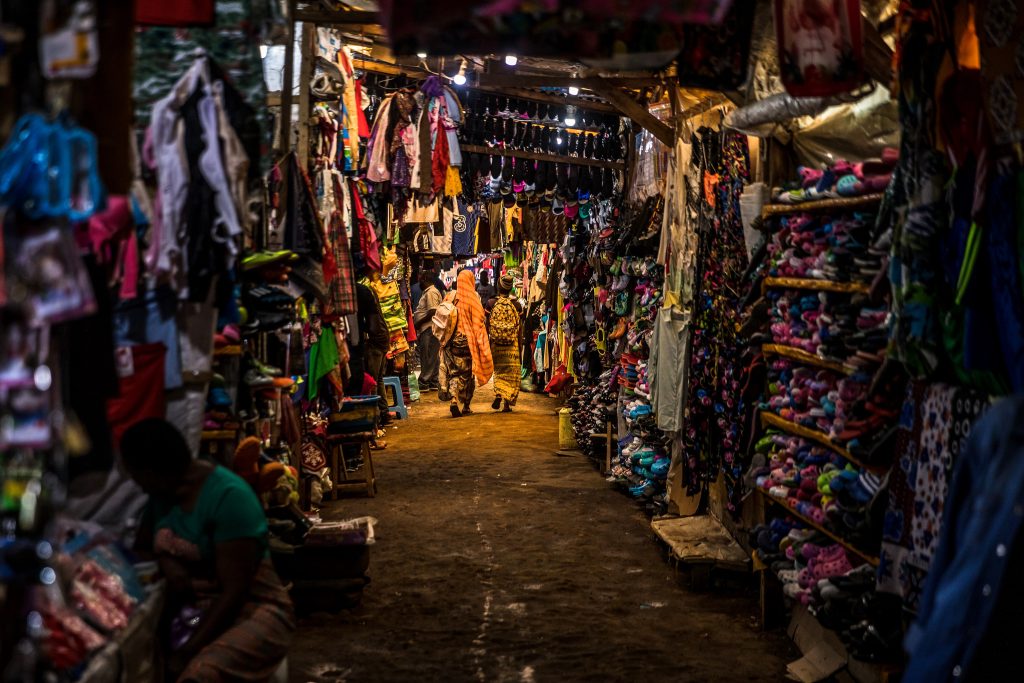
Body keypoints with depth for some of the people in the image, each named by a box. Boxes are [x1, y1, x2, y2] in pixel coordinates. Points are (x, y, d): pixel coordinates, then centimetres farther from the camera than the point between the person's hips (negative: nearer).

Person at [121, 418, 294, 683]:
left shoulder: (229, 497, -20)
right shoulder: (163, 493, 5)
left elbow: (234, 592, -21)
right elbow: (140, 549, 17)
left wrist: (186, 652, -24)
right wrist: (163, 560, -6)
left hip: (251, 610, -7)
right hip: (190, 608, 7)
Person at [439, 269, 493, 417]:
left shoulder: (450, 297, 1)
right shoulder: (474, 297, -6)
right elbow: (480, 321, -8)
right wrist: (480, 342, -2)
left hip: (452, 341, 1)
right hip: (468, 341, -1)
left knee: (453, 371, 5)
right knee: (468, 372, 11)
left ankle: (453, 399, -17)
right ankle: (466, 406, 15)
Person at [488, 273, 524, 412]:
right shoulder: (517, 305, -3)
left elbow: (486, 328, -2)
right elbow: (520, 331, 0)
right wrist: (520, 351, 7)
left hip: (496, 345, 0)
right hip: (512, 347, 0)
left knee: (499, 372, 16)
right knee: (511, 374, 8)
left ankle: (498, 395, -6)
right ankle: (507, 403, 2)